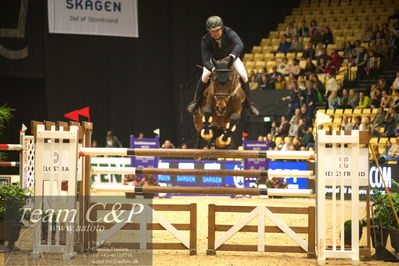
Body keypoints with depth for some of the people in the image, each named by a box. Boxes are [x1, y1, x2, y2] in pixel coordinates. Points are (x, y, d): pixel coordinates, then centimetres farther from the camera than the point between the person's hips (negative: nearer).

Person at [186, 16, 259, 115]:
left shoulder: (229, 33, -35)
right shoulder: (205, 40, -32)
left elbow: (239, 45, -54)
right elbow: (205, 61, -34)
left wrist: (232, 56, -72)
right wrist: (213, 69, -56)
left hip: (231, 57, 0)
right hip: (214, 59, 0)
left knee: (244, 76, -16)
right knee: (204, 76, -22)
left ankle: (248, 103, 3)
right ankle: (196, 101, -1)